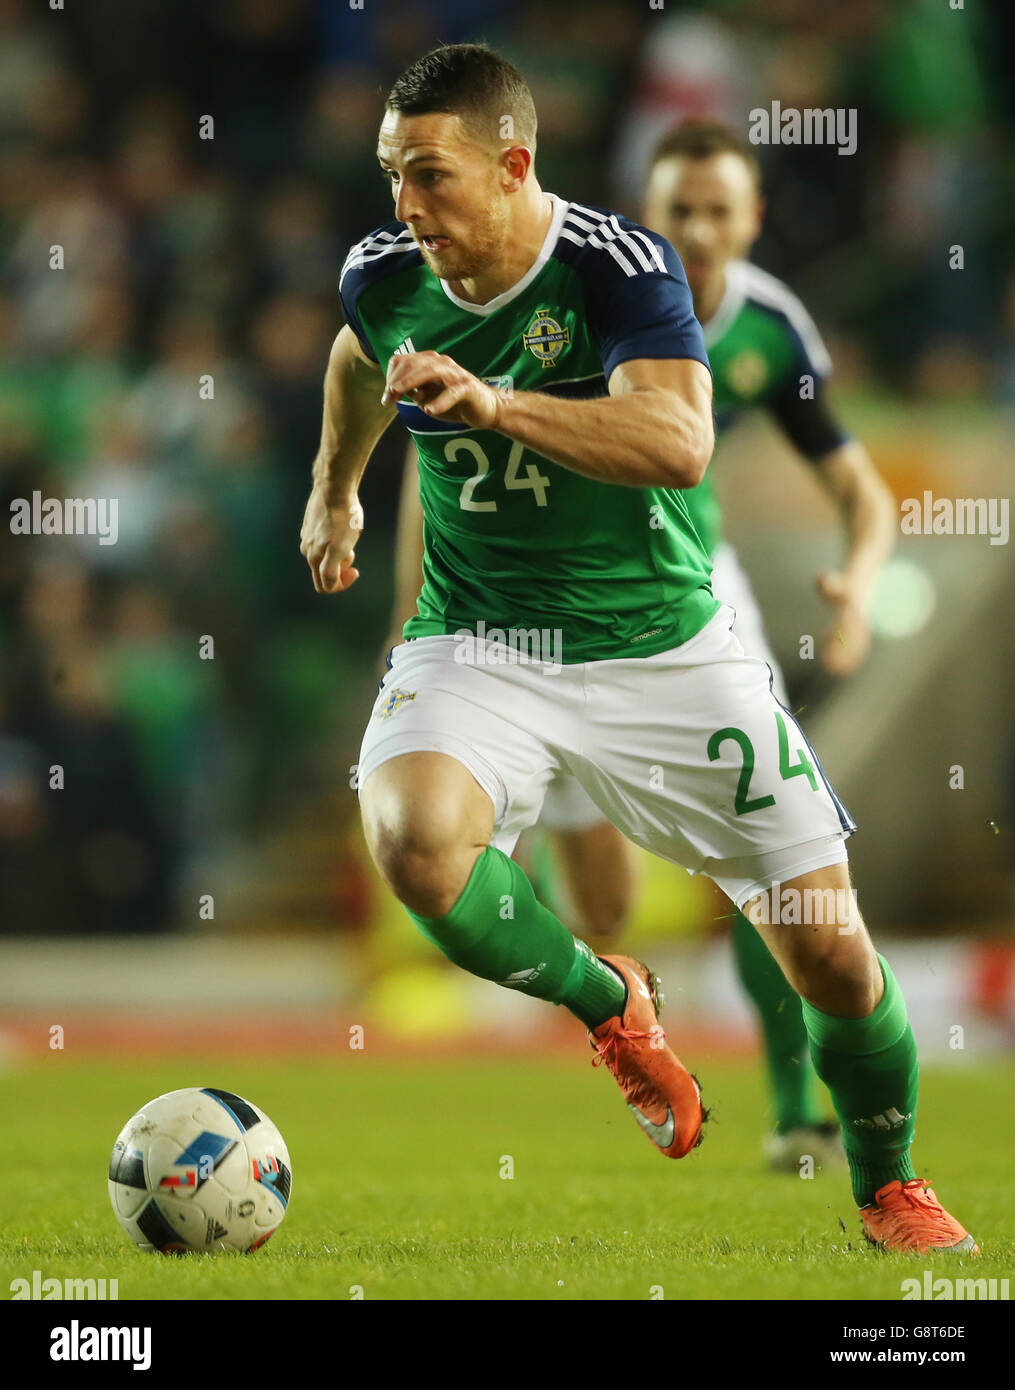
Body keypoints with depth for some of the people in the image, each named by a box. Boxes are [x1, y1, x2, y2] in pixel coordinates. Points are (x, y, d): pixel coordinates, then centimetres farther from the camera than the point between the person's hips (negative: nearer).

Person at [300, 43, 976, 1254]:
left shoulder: (621, 268, -18)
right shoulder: (383, 276, -4)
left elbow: (679, 443, -36)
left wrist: (495, 403, -47)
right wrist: (333, 493, 36)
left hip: (659, 644, -2)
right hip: (476, 645, 2)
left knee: (831, 951, -2)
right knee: (413, 842, -32)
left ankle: (887, 1186, 28)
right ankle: (610, 1005, -2)